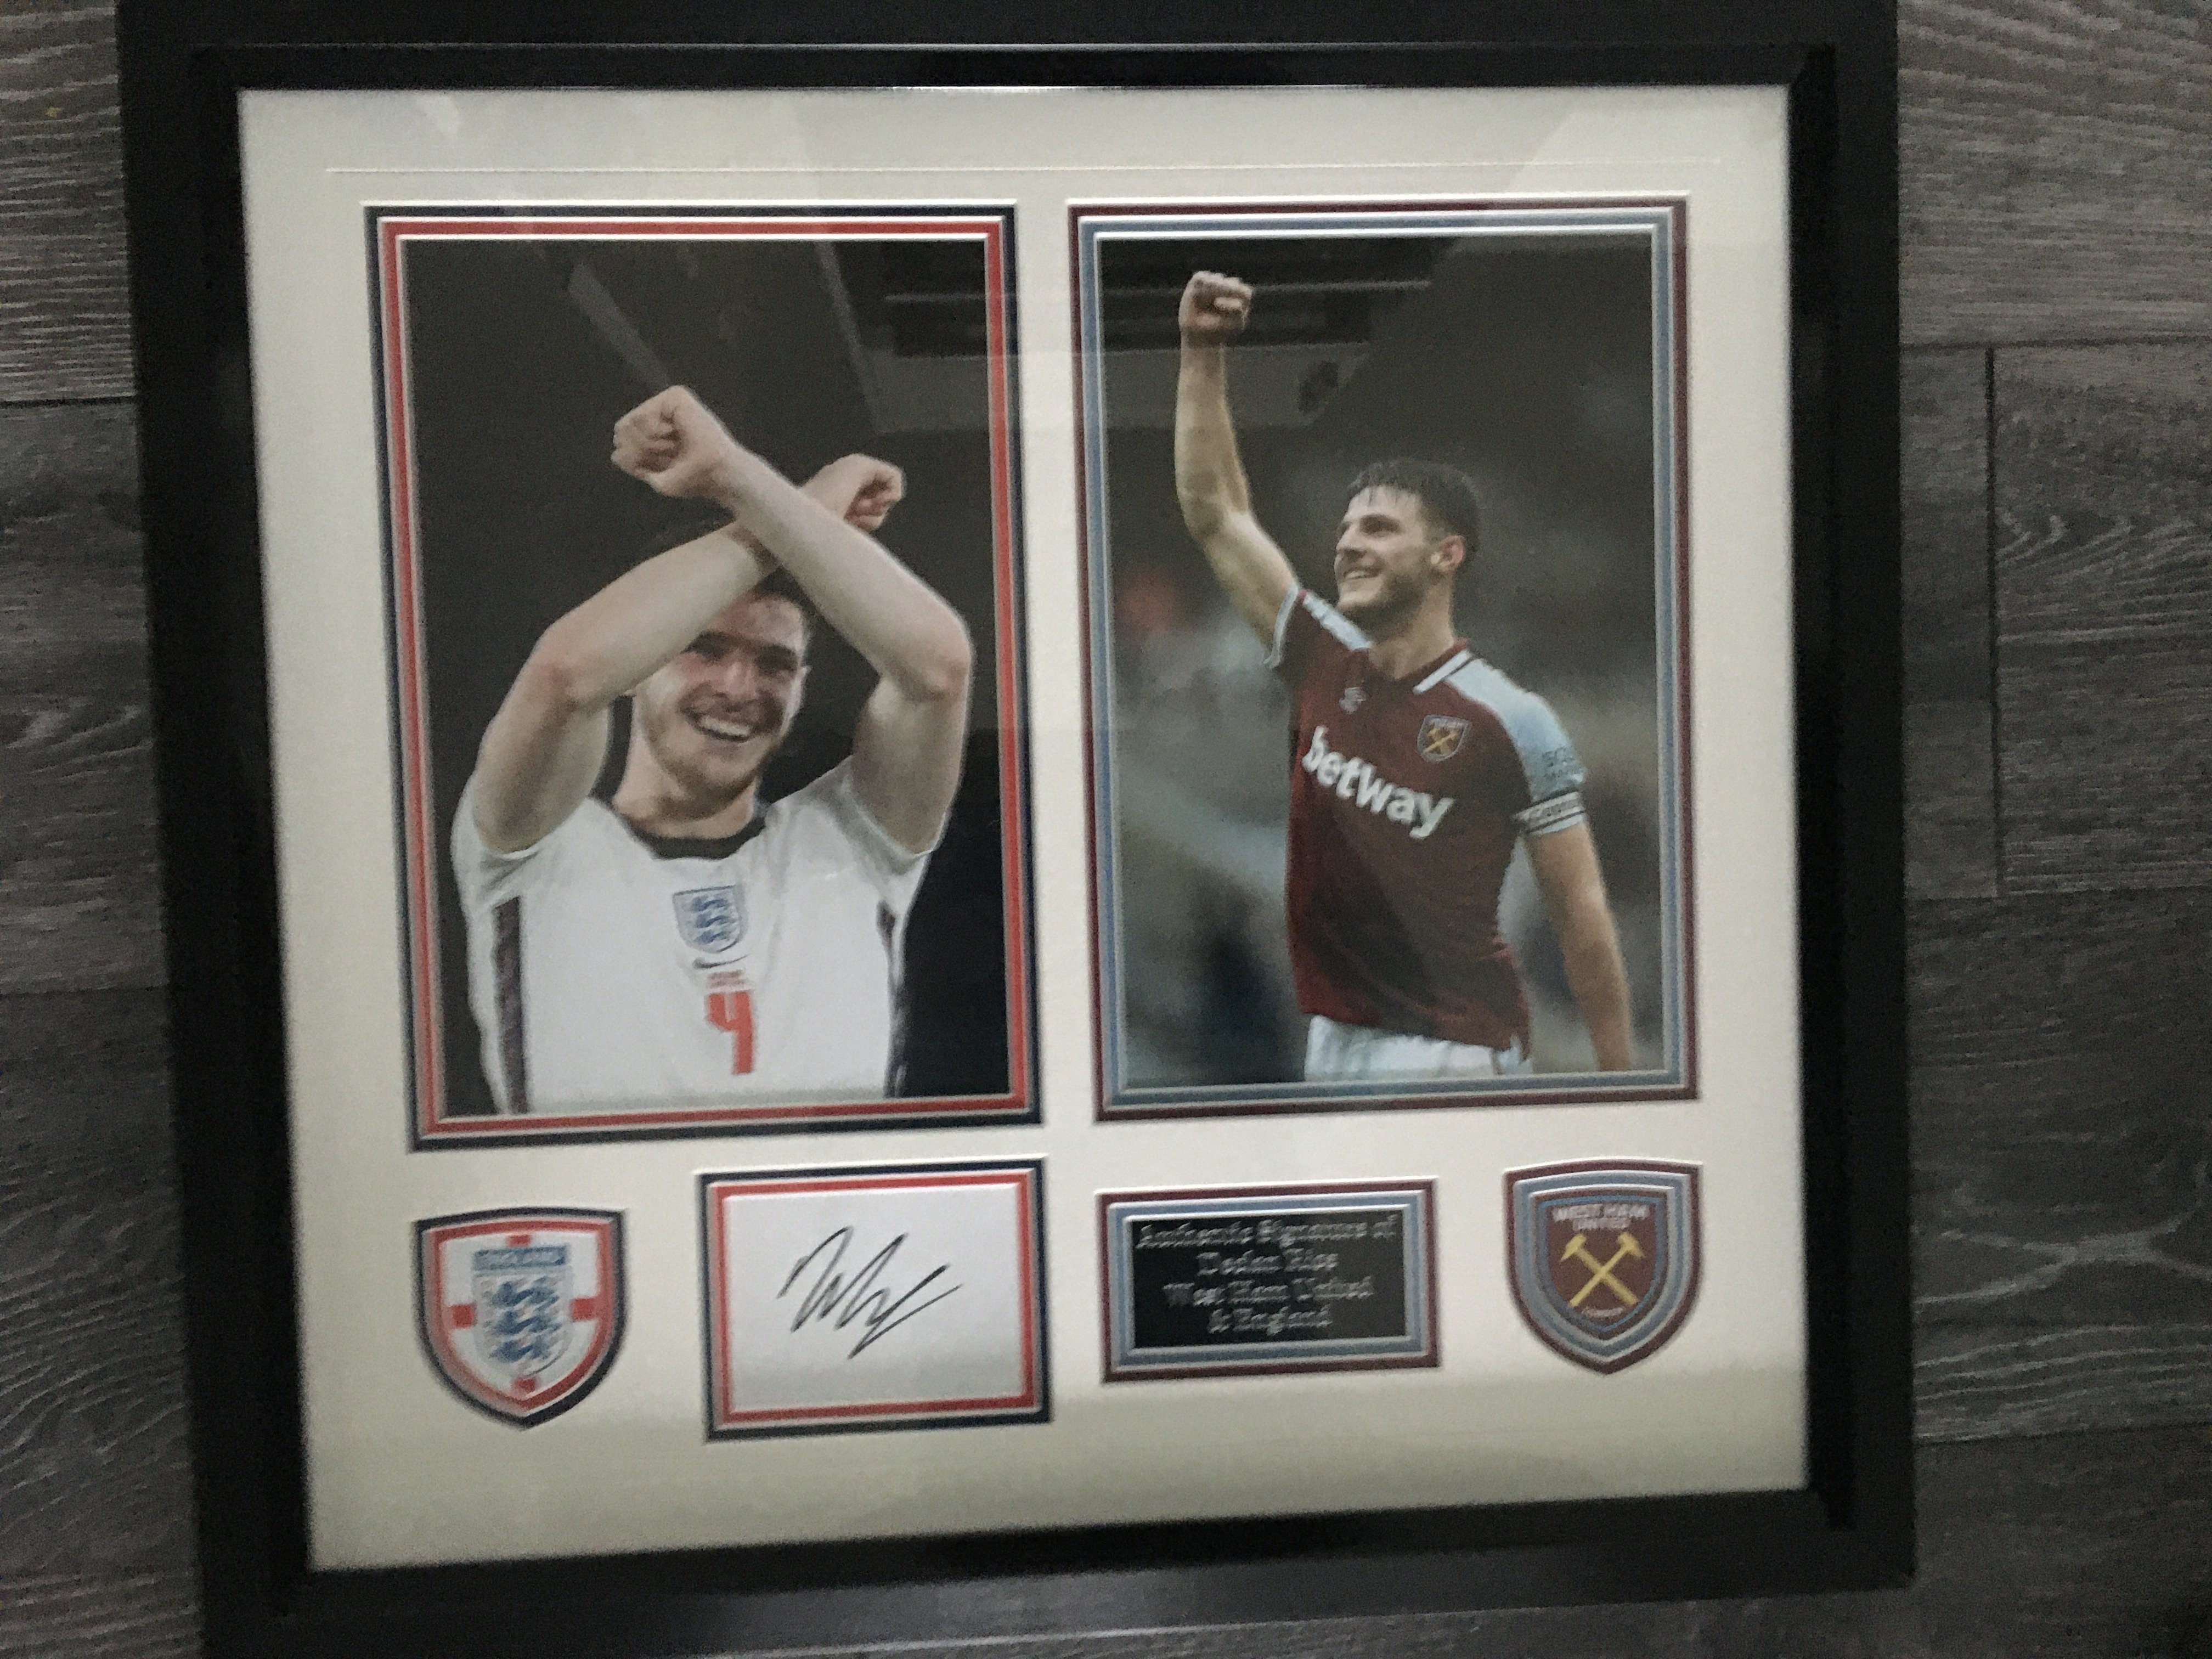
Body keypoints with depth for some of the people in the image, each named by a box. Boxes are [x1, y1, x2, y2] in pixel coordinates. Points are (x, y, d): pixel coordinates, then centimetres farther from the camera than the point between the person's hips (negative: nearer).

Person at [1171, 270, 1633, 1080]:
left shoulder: (1514, 721, -11)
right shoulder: (1322, 661, 2)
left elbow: (1580, 912, -8)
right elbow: (1214, 511, 3)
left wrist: (1618, 1074, -7)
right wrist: (1204, 353, -2)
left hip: (1454, 1046, -5)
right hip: (1330, 1035, 5)